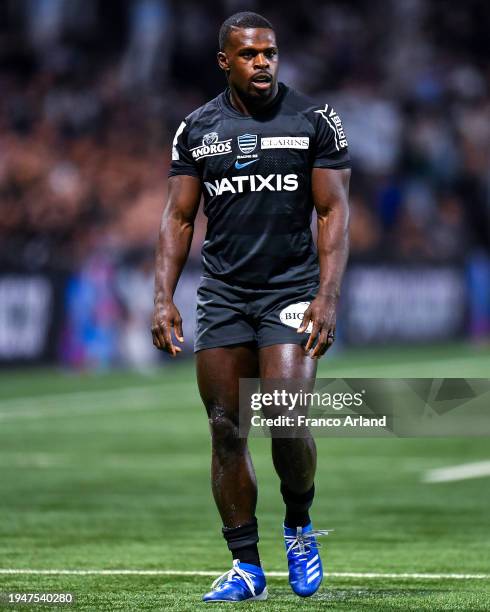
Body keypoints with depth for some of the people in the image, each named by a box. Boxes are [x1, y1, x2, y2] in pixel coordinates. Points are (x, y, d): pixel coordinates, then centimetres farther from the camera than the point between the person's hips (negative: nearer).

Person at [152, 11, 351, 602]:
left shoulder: (314, 121, -1)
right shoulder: (198, 128, 6)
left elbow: (333, 214, -2)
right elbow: (178, 218, 9)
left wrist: (327, 297, -12)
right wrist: (163, 299, -1)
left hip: (291, 288, -3)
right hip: (223, 294, 3)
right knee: (226, 431, 0)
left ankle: (299, 527, 12)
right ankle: (246, 567, 9)